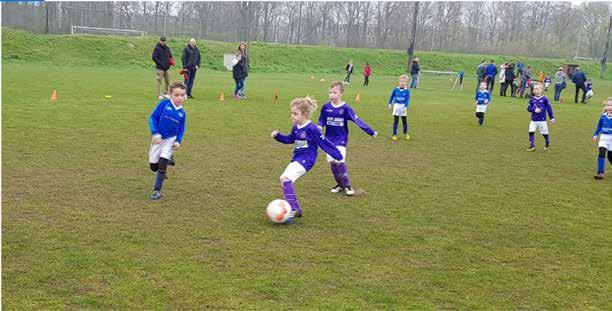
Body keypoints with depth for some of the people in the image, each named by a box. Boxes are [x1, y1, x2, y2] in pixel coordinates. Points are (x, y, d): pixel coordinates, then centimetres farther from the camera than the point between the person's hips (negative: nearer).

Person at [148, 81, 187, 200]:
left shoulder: (182, 113, -1)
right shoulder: (164, 104, -10)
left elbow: (181, 130, 7)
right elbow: (153, 118, -9)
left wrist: (178, 141, -9)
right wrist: (155, 133, -18)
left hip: (171, 139, 0)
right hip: (158, 138, 0)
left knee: (162, 164, -13)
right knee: (153, 166, 4)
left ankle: (157, 191, -2)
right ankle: (168, 160, 38)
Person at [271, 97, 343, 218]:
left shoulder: (312, 129, -17)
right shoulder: (296, 128, 6)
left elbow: (324, 143, -12)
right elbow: (289, 139, 24)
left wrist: (338, 156, -11)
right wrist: (277, 135, 8)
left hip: (306, 159, -9)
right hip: (296, 158, 9)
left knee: (286, 179, -21)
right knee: (284, 179, 12)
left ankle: (292, 209, -19)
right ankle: (296, 210, 21)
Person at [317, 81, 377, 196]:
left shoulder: (345, 108, -12)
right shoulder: (326, 107, -3)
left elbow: (357, 120, -13)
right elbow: (322, 120, 10)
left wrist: (371, 131, -18)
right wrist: (319, 127, -13)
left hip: (341, 139, -4)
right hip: (329, 139, 4)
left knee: (340, 161, -14)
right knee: (331, 161, 4)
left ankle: (347, 185, 1)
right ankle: (340, 184, 20)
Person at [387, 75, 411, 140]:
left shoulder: (407, 91, -7)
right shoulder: (396, 89, -3)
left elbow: (407, 100, -10)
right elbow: (392, 96, 10)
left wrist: (405, 107, -20)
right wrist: (390, 104, 11)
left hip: (403, 107, 0)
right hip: (396, 106, 1)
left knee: (404, 121, 9)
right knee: (395, 121, 1)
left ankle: (406, 133, 28)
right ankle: (394, 134, 6)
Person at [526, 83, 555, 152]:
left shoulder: (544, 99, -6)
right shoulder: (532, 99, 2)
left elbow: (549, 108, 1)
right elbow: (529, 108, -1)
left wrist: (552, 118, 4)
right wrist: (534, 110, -21)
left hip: (542, 120, -2)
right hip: (533, 120, 2)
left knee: (545, 133, 7)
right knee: (531, 132, -10)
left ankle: (548, 145, 31)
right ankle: (532, 146, -1)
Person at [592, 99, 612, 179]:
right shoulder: (603, 116, -1)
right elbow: (599, 126, 13)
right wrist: (595, 134, 9)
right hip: (603, 137, 2)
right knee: (601, 154, -13)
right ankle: (600, 173, -13)